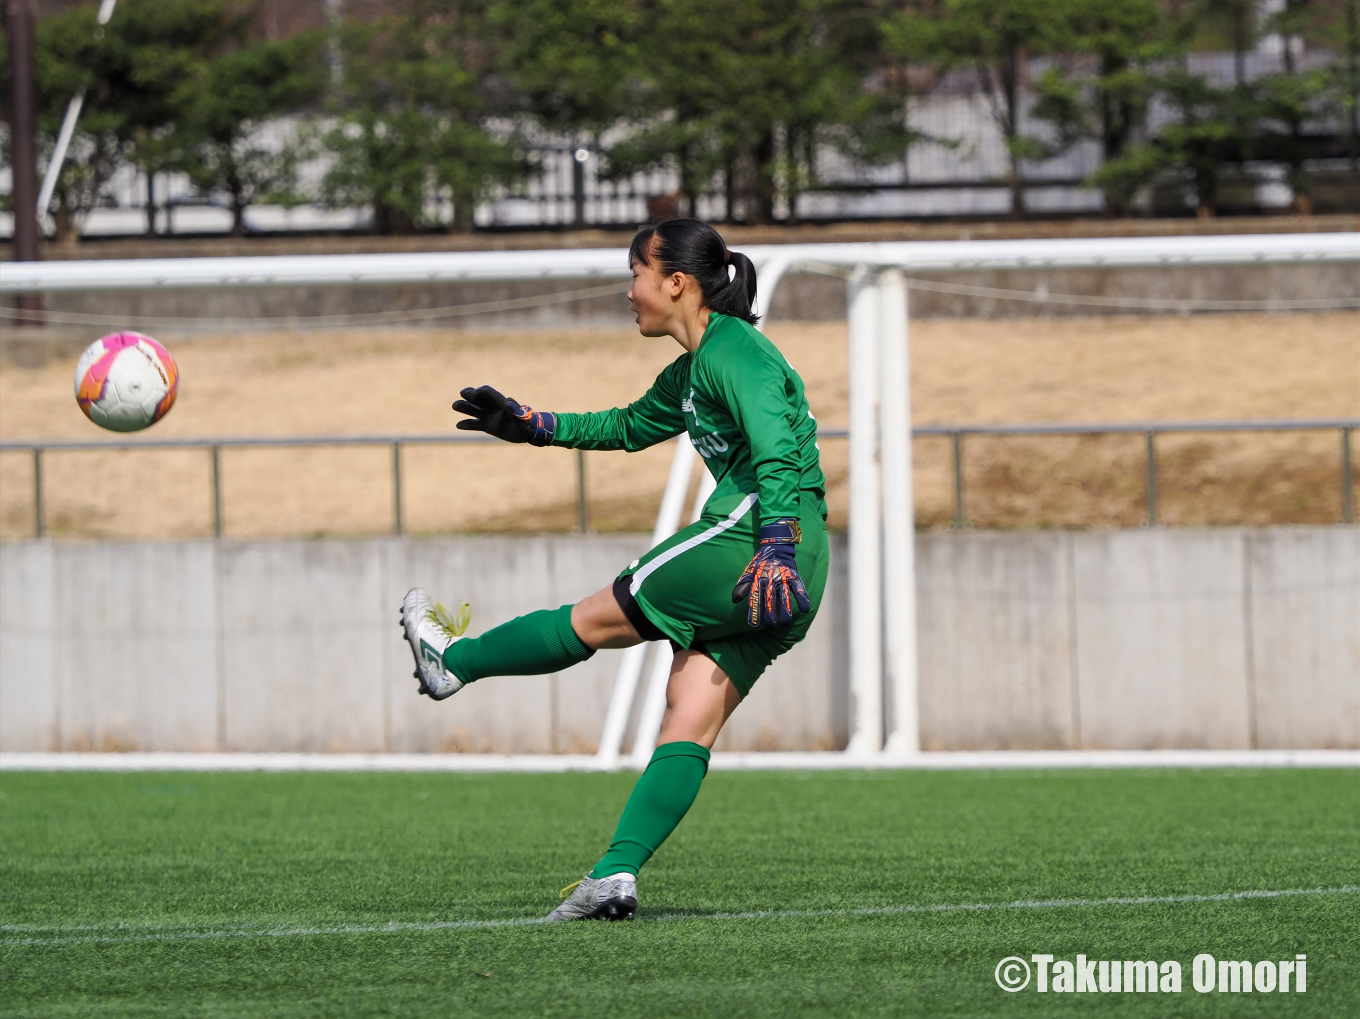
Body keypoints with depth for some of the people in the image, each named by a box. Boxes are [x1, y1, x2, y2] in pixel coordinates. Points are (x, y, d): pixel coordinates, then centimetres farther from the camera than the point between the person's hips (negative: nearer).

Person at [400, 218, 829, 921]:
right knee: (690, 722, 0)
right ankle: (616, 875, -8)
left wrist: (776, 549, -33)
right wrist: (529, 426, 38)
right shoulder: (691, 371, 24)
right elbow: (630, 426, 41)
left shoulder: (733, 350, -7)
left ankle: (452, 660, 21)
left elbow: (776, 452, -22)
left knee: (598, 619, 4)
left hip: (749, 533, -10)